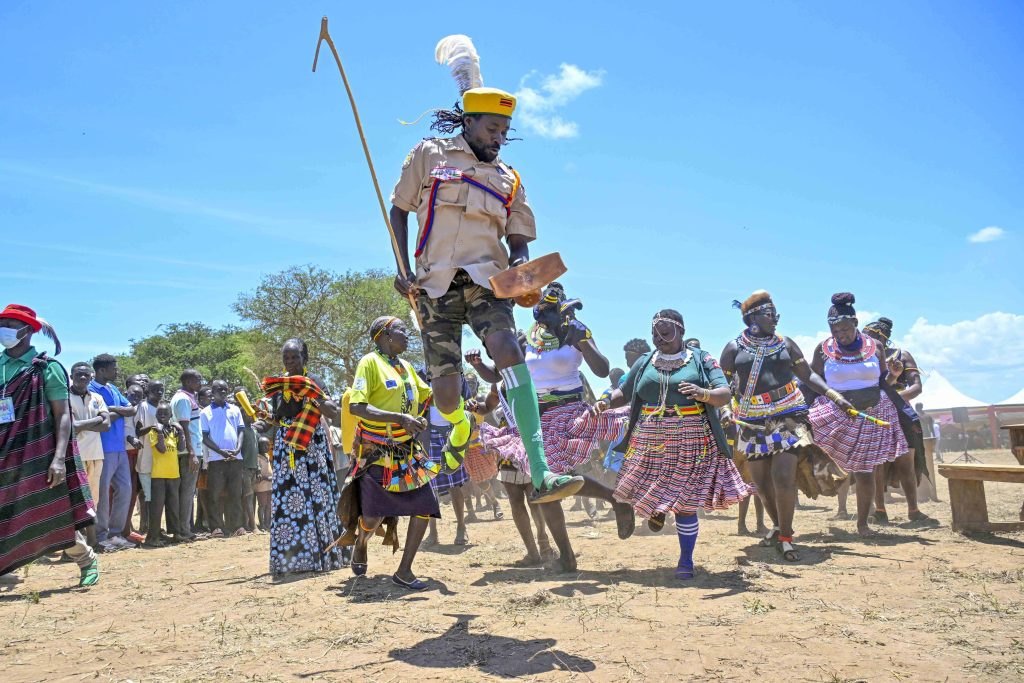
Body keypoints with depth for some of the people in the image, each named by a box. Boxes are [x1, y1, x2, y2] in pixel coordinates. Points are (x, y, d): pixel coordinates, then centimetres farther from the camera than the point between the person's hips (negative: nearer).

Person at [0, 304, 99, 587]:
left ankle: (88, 562, 28)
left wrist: (59, 458, -18)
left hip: (38, 458, -4)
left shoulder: (46, 368, -4)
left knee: (55, 517, 5)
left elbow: (63, 415, -8)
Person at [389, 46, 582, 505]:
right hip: (435, 284, -1)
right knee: (445, 392, -6)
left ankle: (540, 475, -34)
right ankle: (461, 429, 35)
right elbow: (399, 209, 11)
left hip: (485, 280, 1)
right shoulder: (429, 155, 9)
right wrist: (402, 268, -1)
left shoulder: (508, 180, 16)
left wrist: (519, 265, -10)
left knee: (509, 350, -27)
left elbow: (518, 238, 15)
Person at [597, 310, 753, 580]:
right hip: (649, 442, 3)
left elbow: (725, 394, -8)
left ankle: (686, 560, 18)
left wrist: (704, 393, -29)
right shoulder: (644, 362, 10)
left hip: (690, 443, -3)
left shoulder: (701, 360, 1)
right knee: (644, 492, 5)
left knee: (685, 503, 0)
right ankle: (656, 510, 42)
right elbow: (624, 392, 18)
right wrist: (607, 402, -3)